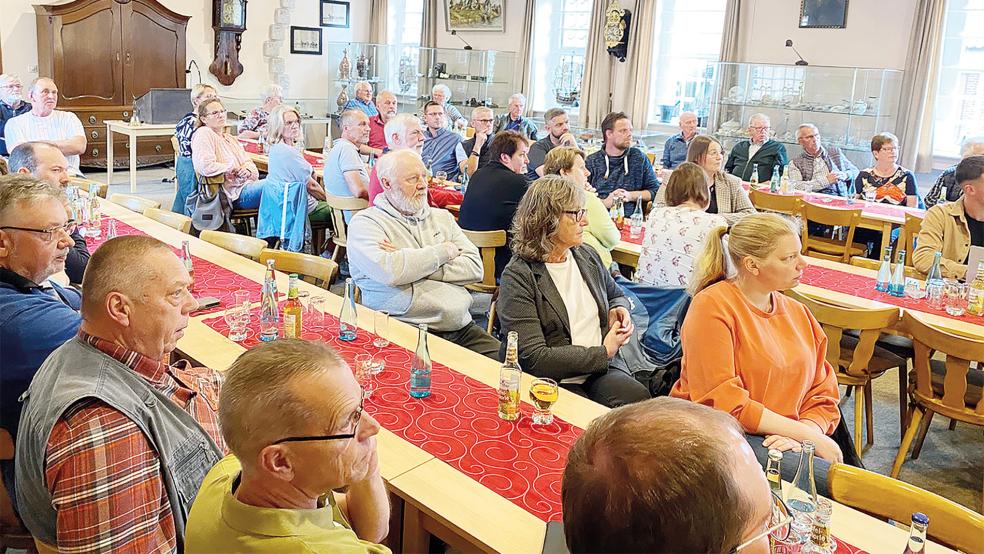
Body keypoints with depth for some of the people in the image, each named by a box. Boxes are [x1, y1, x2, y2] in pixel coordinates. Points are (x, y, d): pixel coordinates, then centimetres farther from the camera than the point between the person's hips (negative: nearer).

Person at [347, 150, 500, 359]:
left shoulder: (442, 217, 19)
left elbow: (475, 268, 6)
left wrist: (410, 262, -5)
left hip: (462, 328, 5)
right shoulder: (365, 223, 2)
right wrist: (443, 252, -3)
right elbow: (389, 272, -18)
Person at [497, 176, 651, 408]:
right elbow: (534, 358, -16)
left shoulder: (587, 256, 14)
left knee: (641, 399, -26)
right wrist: (602, 352, -9)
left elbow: (616, 294, 36)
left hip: (603, 371, 6)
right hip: (553, 382, -6)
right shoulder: (517, 277, -9)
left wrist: (619, 310, 9)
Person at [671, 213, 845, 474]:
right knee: (829, 478, -29)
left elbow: (823, 397, 12)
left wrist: (801, 436, -11)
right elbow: (723, 402, -16)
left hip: (779, 439, 7)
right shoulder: (712, 307, -9)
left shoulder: (798, 313, 14)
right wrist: (807, 435, -14)